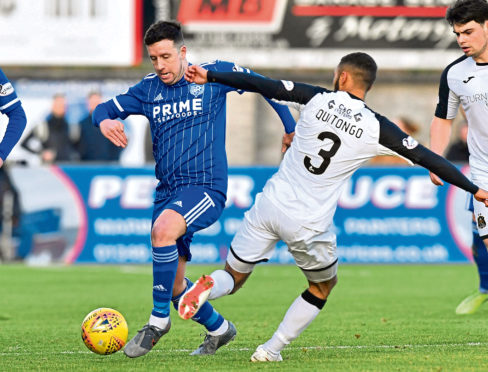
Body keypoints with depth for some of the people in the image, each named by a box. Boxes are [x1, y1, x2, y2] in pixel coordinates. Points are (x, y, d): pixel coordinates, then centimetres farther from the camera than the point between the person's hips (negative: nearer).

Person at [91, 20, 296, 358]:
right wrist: (104, 121, -13)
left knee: (163, 228, -35)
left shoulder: (214, 75, 0)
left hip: (206, 187, -6)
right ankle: (218, 328, 33)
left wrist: (292, 130, 6)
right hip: (168, 191, 6)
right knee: (174, 285, 7)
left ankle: (159, 320, -23)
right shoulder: (149, 89, 10)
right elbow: (106, 109, 12)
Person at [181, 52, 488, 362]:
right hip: (309, 225, -1)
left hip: (270, 205, 1)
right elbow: (426, 158, -1)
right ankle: (271, 349, 16)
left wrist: (210, 77, 9)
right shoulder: (377, 128, -5)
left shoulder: (318, 99, -2)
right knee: (324, 286, 25)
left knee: (234, 277, 15)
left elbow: (263, 86, 0)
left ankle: (208, 287, -20)